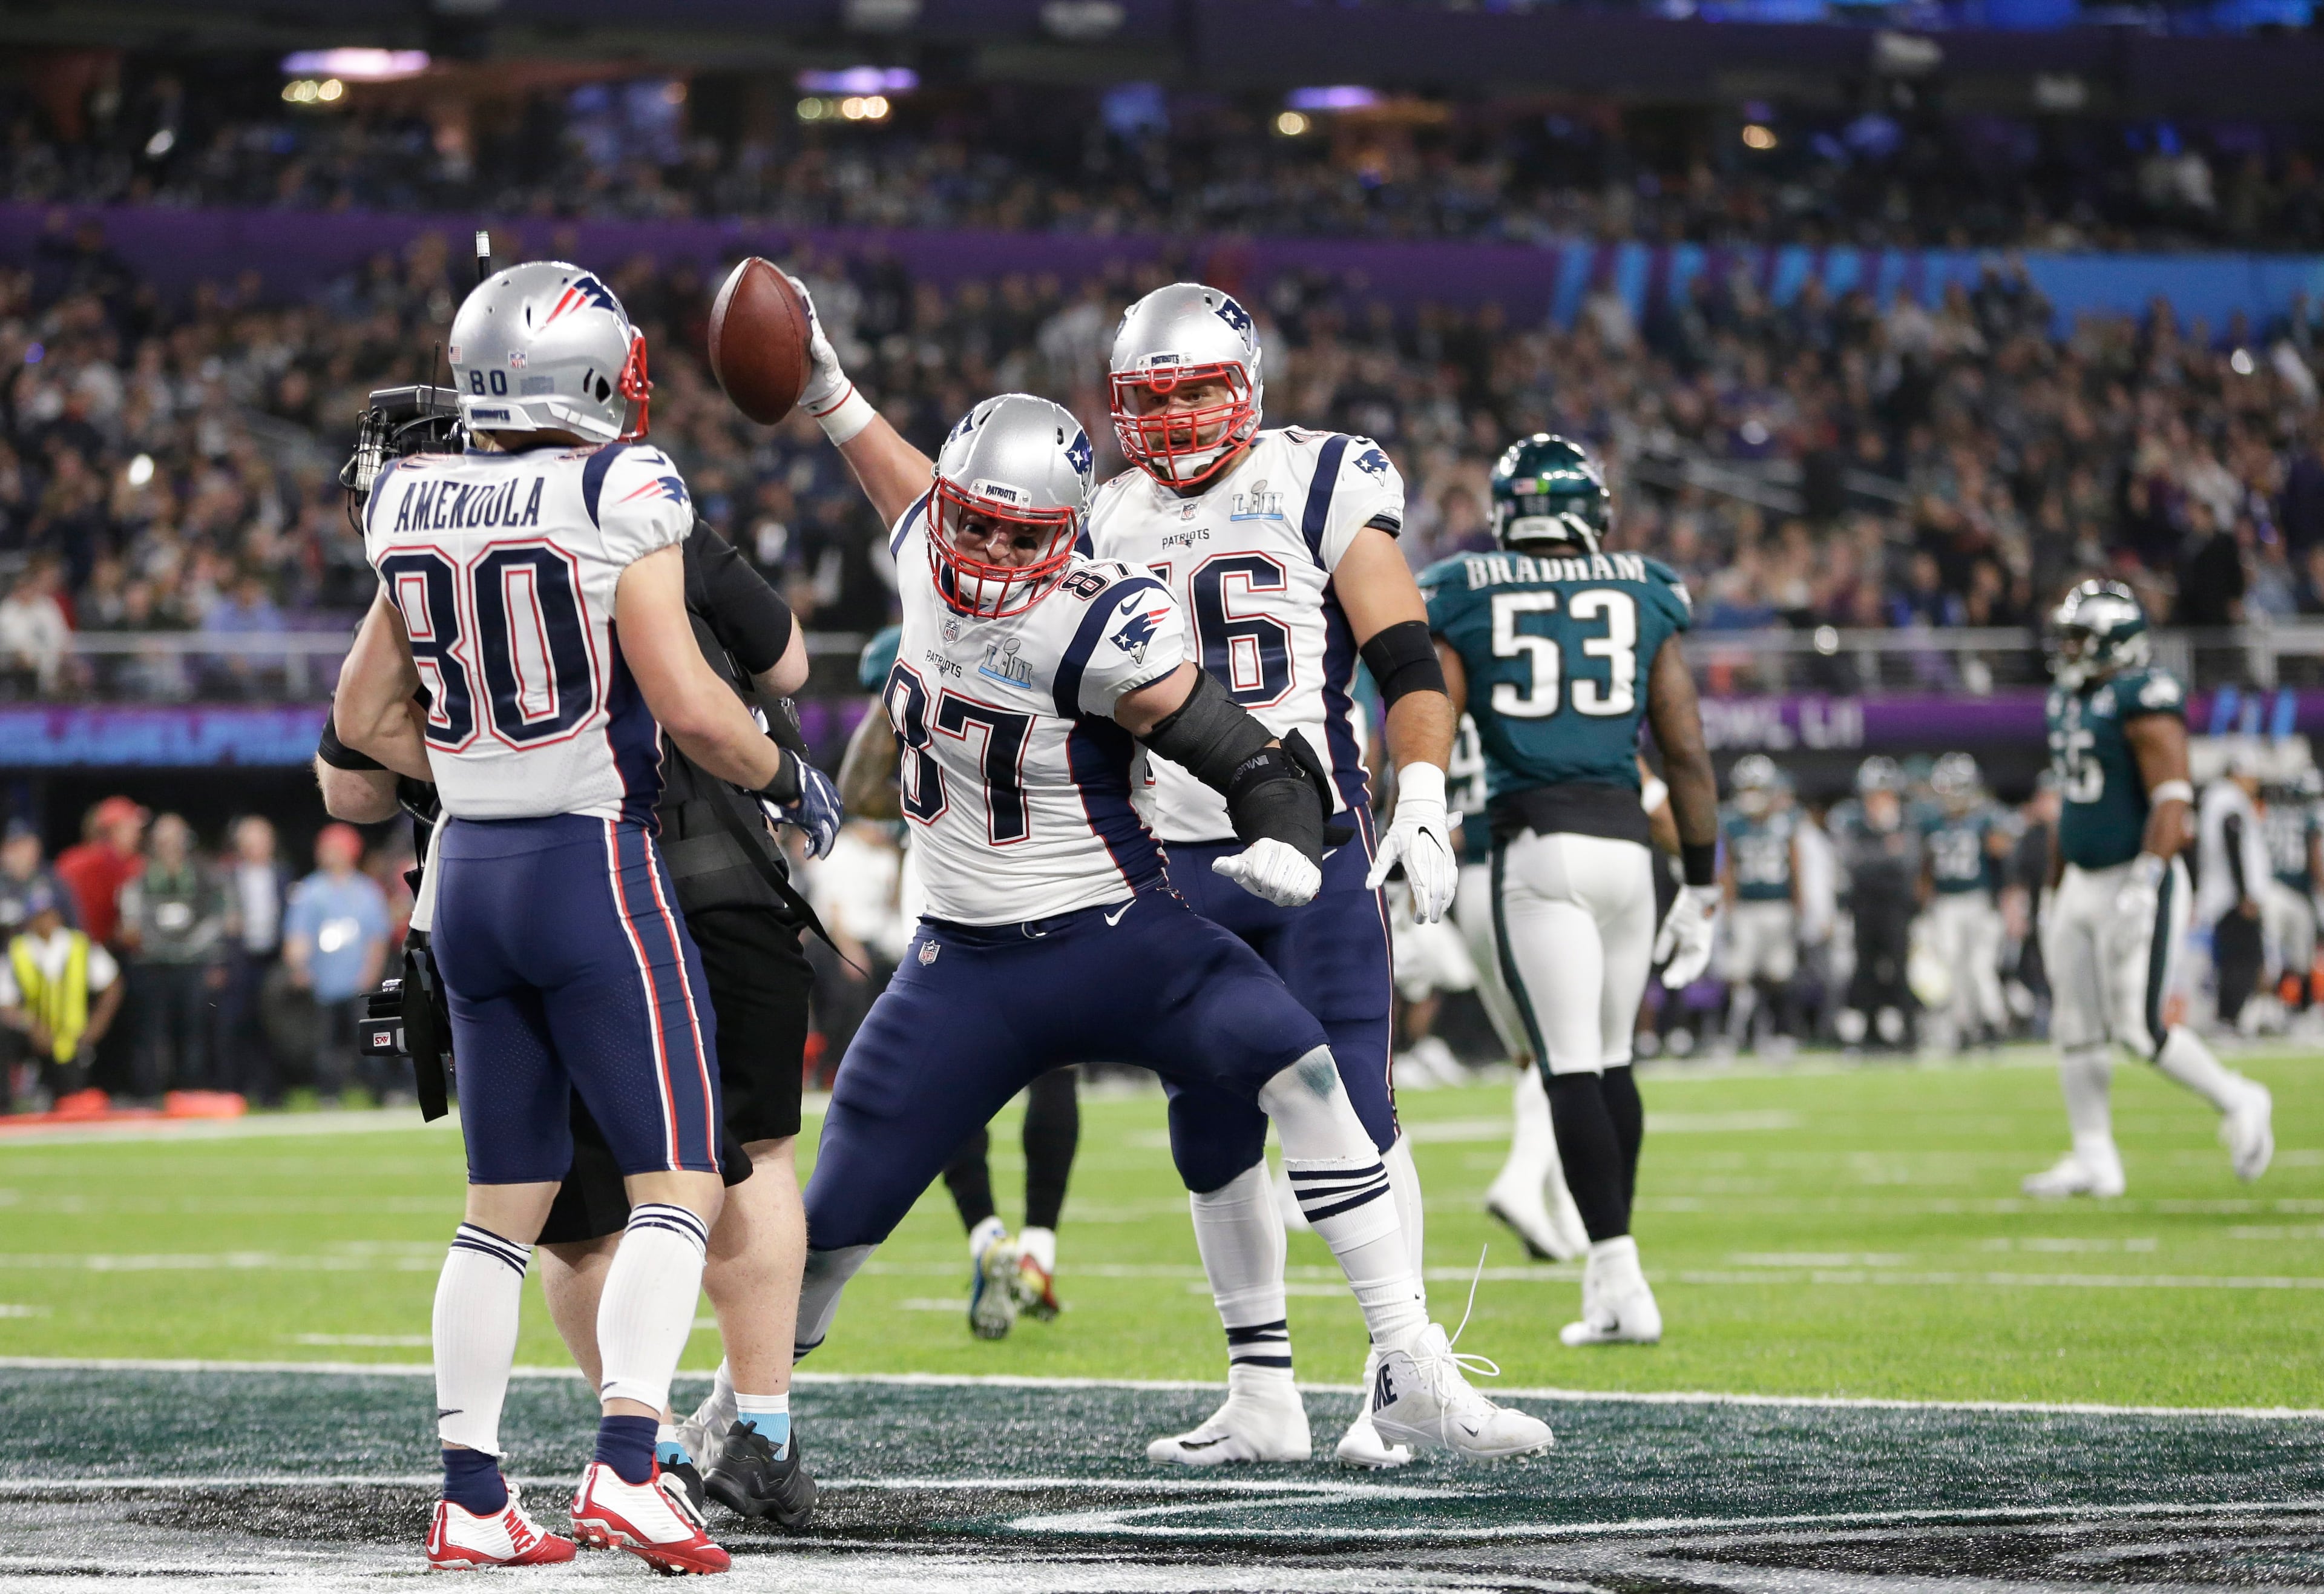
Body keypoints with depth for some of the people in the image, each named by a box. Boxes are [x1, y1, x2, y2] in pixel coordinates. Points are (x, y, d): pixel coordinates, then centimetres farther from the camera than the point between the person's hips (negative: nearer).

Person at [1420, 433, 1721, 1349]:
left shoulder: (1464, 598, 4)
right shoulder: (1643, 595, 10)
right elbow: (1686, 750, 9)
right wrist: (1702, 886, 15)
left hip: (1536, 841, -3)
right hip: (1626, 837, 3)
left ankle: (1620, 1284, -13)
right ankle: (1610, 1265, 20)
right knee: (1611, 1058, 16)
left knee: (1571, 1068, -5)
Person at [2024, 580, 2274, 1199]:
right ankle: (2094, 1160, 12)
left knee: (2140, 1027, -9)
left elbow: (2171, 800, -21)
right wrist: (2055, 886, 24)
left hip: (2134, 882, -9)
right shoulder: (2069, 702, 13)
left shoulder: (2144, 701, -15)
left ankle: (2237, 1103, 11)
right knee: (2076, 1030, 6)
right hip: (2081, 886, 9)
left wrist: (2146, 882, -28)